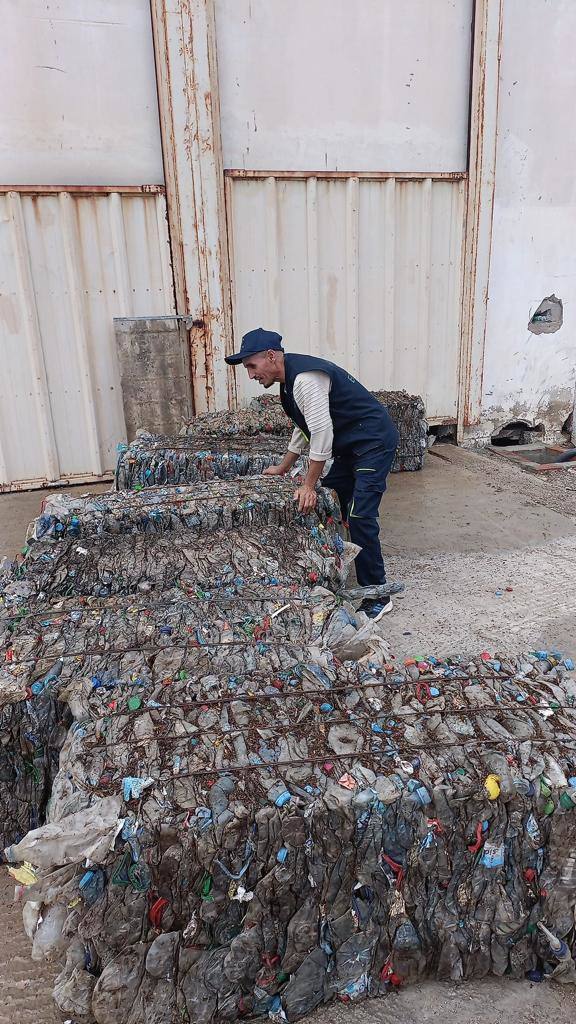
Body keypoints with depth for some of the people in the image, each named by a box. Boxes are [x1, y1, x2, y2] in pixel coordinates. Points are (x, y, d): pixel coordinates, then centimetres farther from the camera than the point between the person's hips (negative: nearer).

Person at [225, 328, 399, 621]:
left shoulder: (305, 378, -23)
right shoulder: (290, 378, 9)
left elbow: (322, 433, -26)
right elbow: (304, 428, 20)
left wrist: (309, 486, -20)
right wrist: (282, 469, 24)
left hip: (374, 443, -11)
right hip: (349, 447, 11)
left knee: (360, 517, -15)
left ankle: (377, 598, -5)